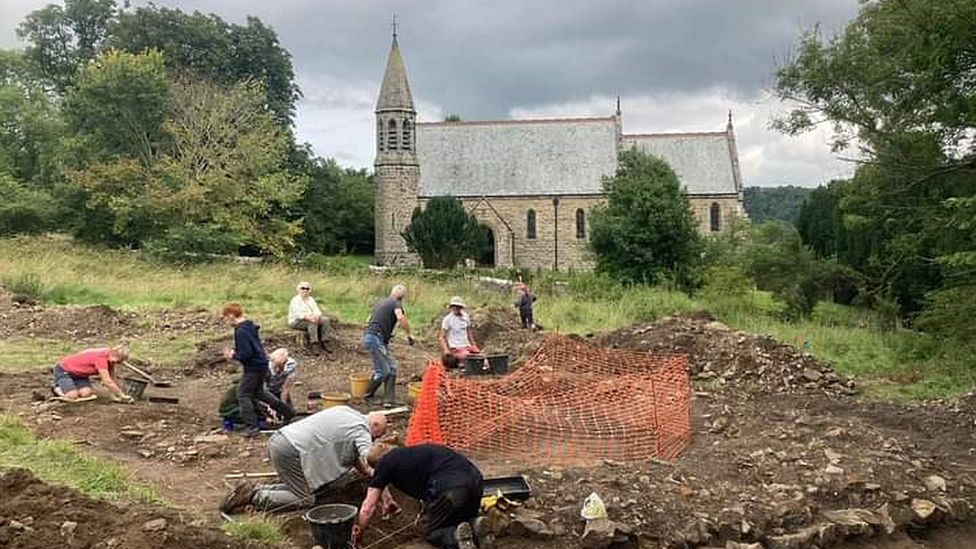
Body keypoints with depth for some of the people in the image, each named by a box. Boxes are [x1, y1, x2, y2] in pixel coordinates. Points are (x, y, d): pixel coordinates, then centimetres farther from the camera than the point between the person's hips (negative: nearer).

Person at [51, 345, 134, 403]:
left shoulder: (110, 357, -9)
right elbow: (108, 382, -34)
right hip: (63, 369, -8)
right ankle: (57, 387, 5)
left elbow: (112, 379, -2)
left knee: (86, 393, -16)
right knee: (72, 396, -24)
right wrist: (122, 395, -27)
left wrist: (121, 393, -8)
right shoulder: (101, 357, -35)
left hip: (79, 372, 8)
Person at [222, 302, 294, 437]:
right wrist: (235, 351, 9)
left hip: (254, 367, -10)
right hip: (262, 364, 10)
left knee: (243, 394, -1)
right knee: (258, 391, 24)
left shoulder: (241, 331, -23)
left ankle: (252, 426, -2)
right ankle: (287, 411, 29)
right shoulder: (250, 326, 9)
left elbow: (246, 353, -26)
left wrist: (233, 356, -10)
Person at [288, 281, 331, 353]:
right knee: (312, 322, -35)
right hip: (296, 321, -7)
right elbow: (297, 313, -23)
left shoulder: (311, 299, 13)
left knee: (325, 319, -16)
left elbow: (316, 310, 1)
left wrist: (317, 316, -23)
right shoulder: (295, 300, -9)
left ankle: (322, 343, -21)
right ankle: (313, 344, -41)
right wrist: (307, 317, -38)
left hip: (310, 319, 7)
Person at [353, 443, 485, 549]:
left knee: (435, 533, 19)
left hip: (450, 487, -6)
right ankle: (473, 527, -3)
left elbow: (368, 508, 16)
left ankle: (456, 536, -12)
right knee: (465, 521, 30)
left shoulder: (384, 463, 16)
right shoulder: (409, 453, 34)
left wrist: (358, 534, 29)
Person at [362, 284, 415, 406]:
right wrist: (409, 334, -17)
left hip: (369, 335, 9)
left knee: (392, 367, 11)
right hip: (375, 338, -9)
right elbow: (400, 317, -26)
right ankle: (368, 396, 7)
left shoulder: (381, 302, 22)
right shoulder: (396, 303, -4)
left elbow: (370, 319, 31)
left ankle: (389, 399, 12)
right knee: (382, 371, -6)